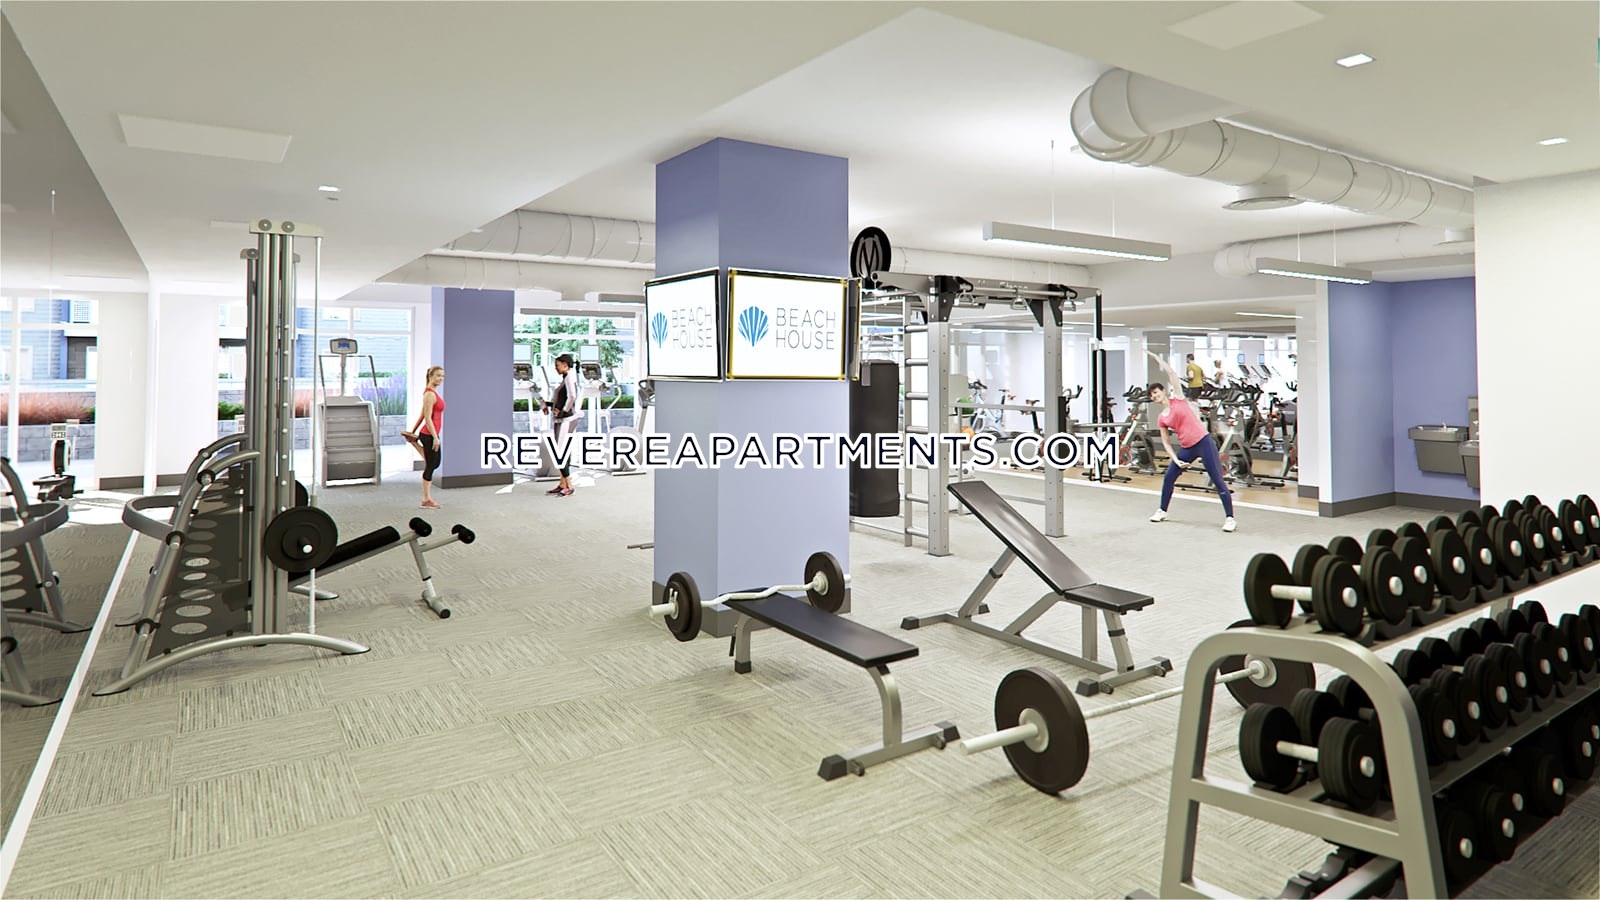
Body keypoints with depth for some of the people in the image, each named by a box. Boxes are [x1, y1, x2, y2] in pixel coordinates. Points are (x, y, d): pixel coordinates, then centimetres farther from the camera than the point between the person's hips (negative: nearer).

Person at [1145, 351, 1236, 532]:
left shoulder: (1178, 400, 1)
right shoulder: (1162, 419, 9)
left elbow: (1172, 373, -3)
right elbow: (1166, 443, 10)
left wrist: (1156, 357, 2)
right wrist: (1176, 460, -2)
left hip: (1203, 442, -5)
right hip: (1186, 448, 5)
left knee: (1218, 480, -6)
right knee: (1168, 477, 10)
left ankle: (1229, 518, -2)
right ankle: (1162, 511, 29)